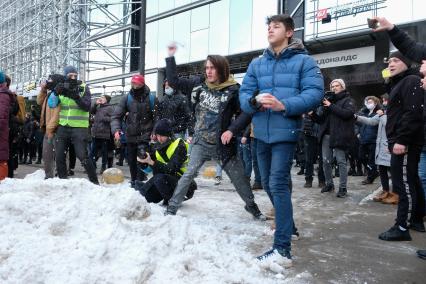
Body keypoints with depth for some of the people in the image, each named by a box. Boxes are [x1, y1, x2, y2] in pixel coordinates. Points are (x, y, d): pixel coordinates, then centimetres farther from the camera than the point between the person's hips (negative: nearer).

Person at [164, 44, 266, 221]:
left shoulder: (233, 90, -11)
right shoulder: (200, 84, 0)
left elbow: (246, 113, -11)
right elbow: (174, 82, 3)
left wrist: (232, 130, -21)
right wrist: (171, 57, 0)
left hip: (222, 144, -1)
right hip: (201, 142, 2)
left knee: (239, 178, 10)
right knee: (189, 174, -6)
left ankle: (251, 206, 32)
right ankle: (172, 208, 6)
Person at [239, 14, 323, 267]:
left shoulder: (304, 61, 0)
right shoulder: (257, 64, 14)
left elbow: (315, 93, -13)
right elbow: (244, 94, 7)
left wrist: (284, 105, -25)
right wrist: (255, 100, -17)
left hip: (285, 131, -6)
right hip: (262, 132, 6)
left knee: (278, 184, -13)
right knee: (268, 184, 14)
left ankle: (282, 250, -8)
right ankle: (287, 224, 38)